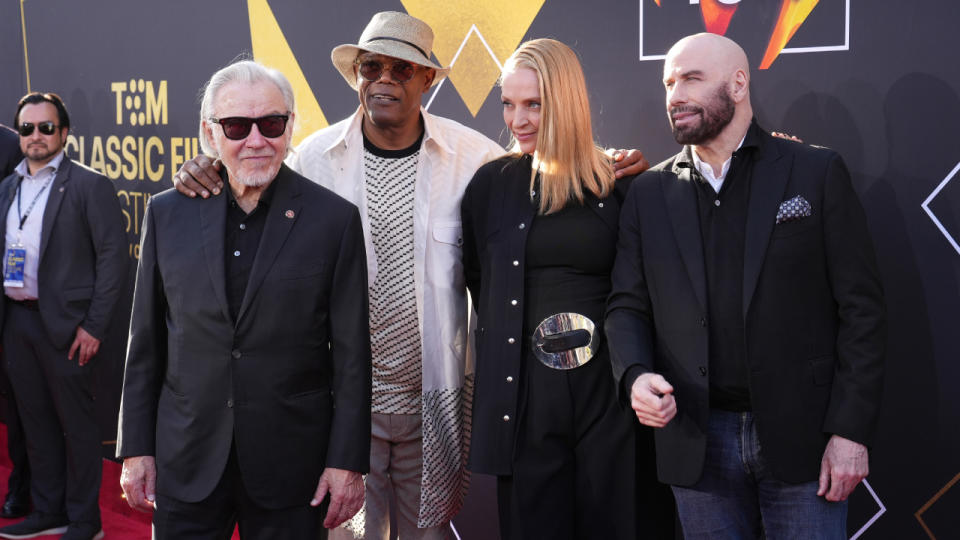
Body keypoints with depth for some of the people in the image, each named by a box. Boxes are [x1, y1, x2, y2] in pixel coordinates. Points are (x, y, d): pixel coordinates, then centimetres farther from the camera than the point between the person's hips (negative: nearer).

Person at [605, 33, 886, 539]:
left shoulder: (817, 173, -1)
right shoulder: (649, 193, 8)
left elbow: (860, 306, -3)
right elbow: (628, 306, 8)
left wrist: (851, 430, -9)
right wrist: (635, 375, -13)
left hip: (800, 435, -2)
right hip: (696, 441, 3)